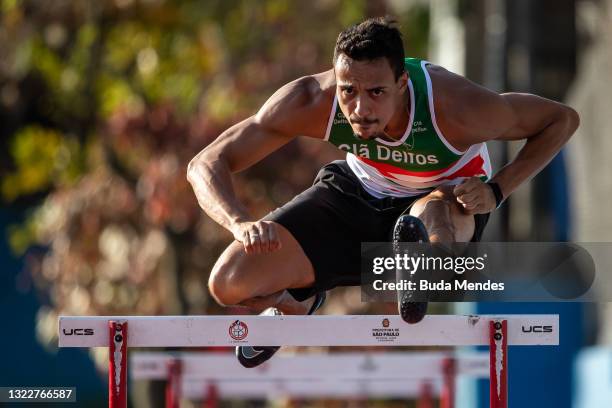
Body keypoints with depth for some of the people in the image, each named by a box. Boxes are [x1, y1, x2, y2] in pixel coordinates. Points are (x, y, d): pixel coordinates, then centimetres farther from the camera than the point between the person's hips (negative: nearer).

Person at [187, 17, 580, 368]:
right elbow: (206, 165, -25)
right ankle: (295, 305, 25)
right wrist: (242, 223, -45)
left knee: (431, 214, -45)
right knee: (229, 283, -9)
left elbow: (562, 119, -18)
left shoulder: (458, 109, -35)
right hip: (356, 193, 4)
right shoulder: (312, 101, -30)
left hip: (450, 199, -4)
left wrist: (496, 191, -28)